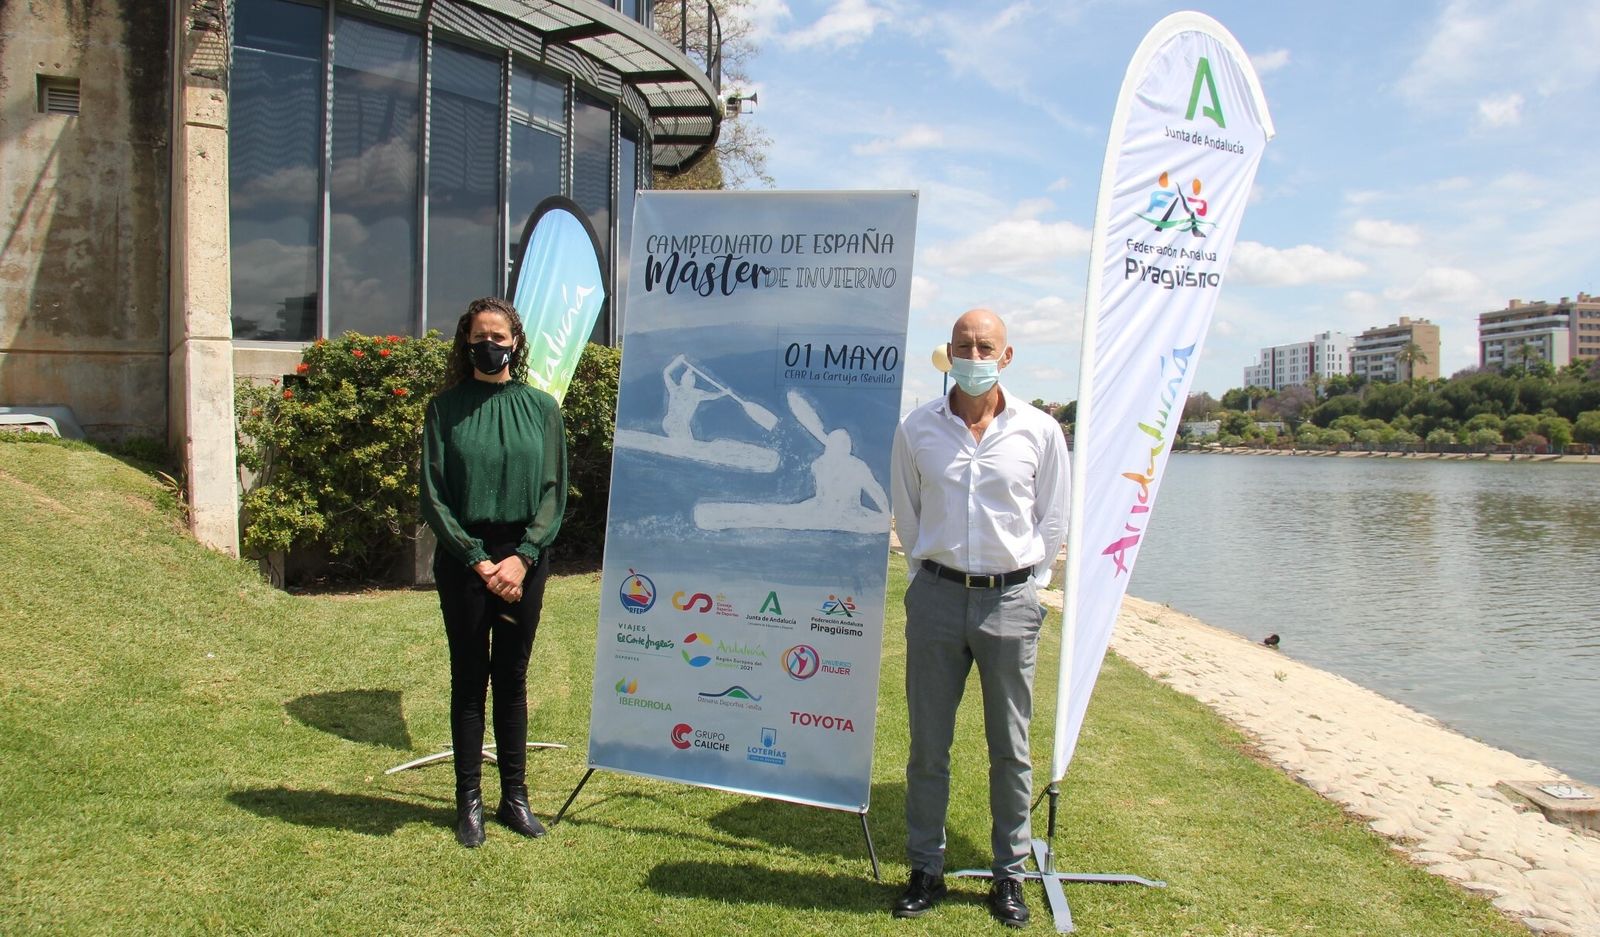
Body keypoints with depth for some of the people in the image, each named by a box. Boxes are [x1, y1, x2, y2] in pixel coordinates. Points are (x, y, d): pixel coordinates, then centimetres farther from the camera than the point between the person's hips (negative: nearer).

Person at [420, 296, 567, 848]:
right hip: (463, 559, -1)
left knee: (512, 679, 10)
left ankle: (515, 796, 20)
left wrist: (522, 556, -10)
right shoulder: (446, 408, 0)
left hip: (524, 558, 1)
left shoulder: (540, 407, 4)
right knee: (469, 680, 6)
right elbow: (433, 496, -2)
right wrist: (478, 560, -10)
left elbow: (554, 491, 2)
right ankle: (469, 801, 16)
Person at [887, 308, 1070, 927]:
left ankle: (1010, 875, 23)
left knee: (1010, 748, 8)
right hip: (936, 597, 1)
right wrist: (932, 576, 10)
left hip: (1011, 602, 0)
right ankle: (925, 871, 21)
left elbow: (1054, 522, 10)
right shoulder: (916, 430, 2)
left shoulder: (1039, 431, 1)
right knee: (928, 744, 7)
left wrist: (1026, 585, 8)